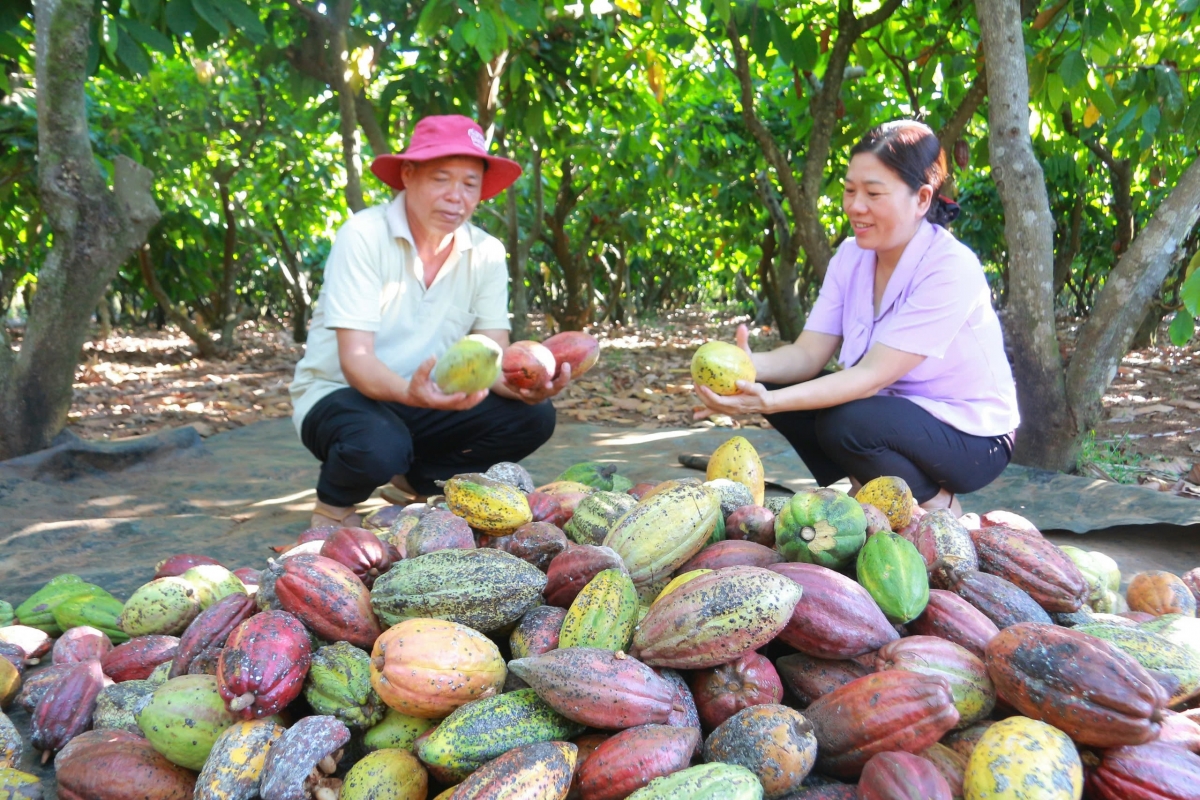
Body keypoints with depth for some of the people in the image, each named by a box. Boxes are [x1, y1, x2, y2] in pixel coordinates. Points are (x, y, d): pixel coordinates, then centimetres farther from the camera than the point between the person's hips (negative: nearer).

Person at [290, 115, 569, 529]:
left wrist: (522, 386, -34)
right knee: (377, 448, -37)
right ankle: (334, 502, 0)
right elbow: (355, 360, -25)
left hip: (426, 399, 5)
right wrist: (409, 392, -47)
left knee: (533, 418, -16)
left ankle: (416, 479, 6)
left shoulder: (487, 254, -5)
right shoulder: (364, 236, -19)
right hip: (340, 393, -4)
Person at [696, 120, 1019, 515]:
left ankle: (936, 504, -4)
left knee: (848, 424, -33)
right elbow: (809, 354, -11)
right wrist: (751, 365, -33)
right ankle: (865, 486, 7)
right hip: (896, 411, 7)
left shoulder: (951, 269, -24)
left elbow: (872, 376, -31)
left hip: (970, 435, -6)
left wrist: (769, 402, -43)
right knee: (777, 382, -10)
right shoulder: (851, 256, -3)